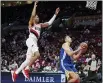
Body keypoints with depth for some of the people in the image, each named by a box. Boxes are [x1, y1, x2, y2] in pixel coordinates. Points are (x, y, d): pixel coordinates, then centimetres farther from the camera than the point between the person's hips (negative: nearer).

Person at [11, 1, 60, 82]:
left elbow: (49, 23, 27)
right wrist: (35, 5, -13)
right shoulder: (31, 23, 7)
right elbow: (32, 15, -11)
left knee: (28, 60, 1)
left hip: (35, 41, 8)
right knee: (37, 54, -28)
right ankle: (26, 69, -23)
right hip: (31, 40, -8)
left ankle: (16, 72, 3)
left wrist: (55, 14, 25)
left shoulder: (40, 25, 27)